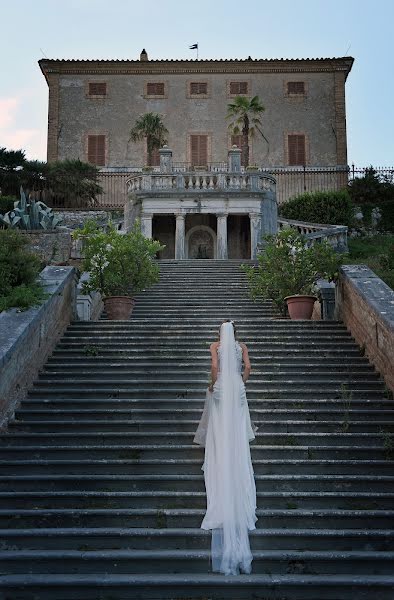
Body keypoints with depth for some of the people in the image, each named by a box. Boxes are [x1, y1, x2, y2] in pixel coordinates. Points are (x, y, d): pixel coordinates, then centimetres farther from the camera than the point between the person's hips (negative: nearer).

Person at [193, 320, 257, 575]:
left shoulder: (216, 345, 1)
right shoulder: (242, 346, 7)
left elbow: (214, 367, -12)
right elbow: (248, 367, -3)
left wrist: (213, 384, 2)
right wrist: (242, 383, 12)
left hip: (220, 389, -2)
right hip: (237, 390, 2)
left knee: (220, 433, 3)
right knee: (237, 434, 6)